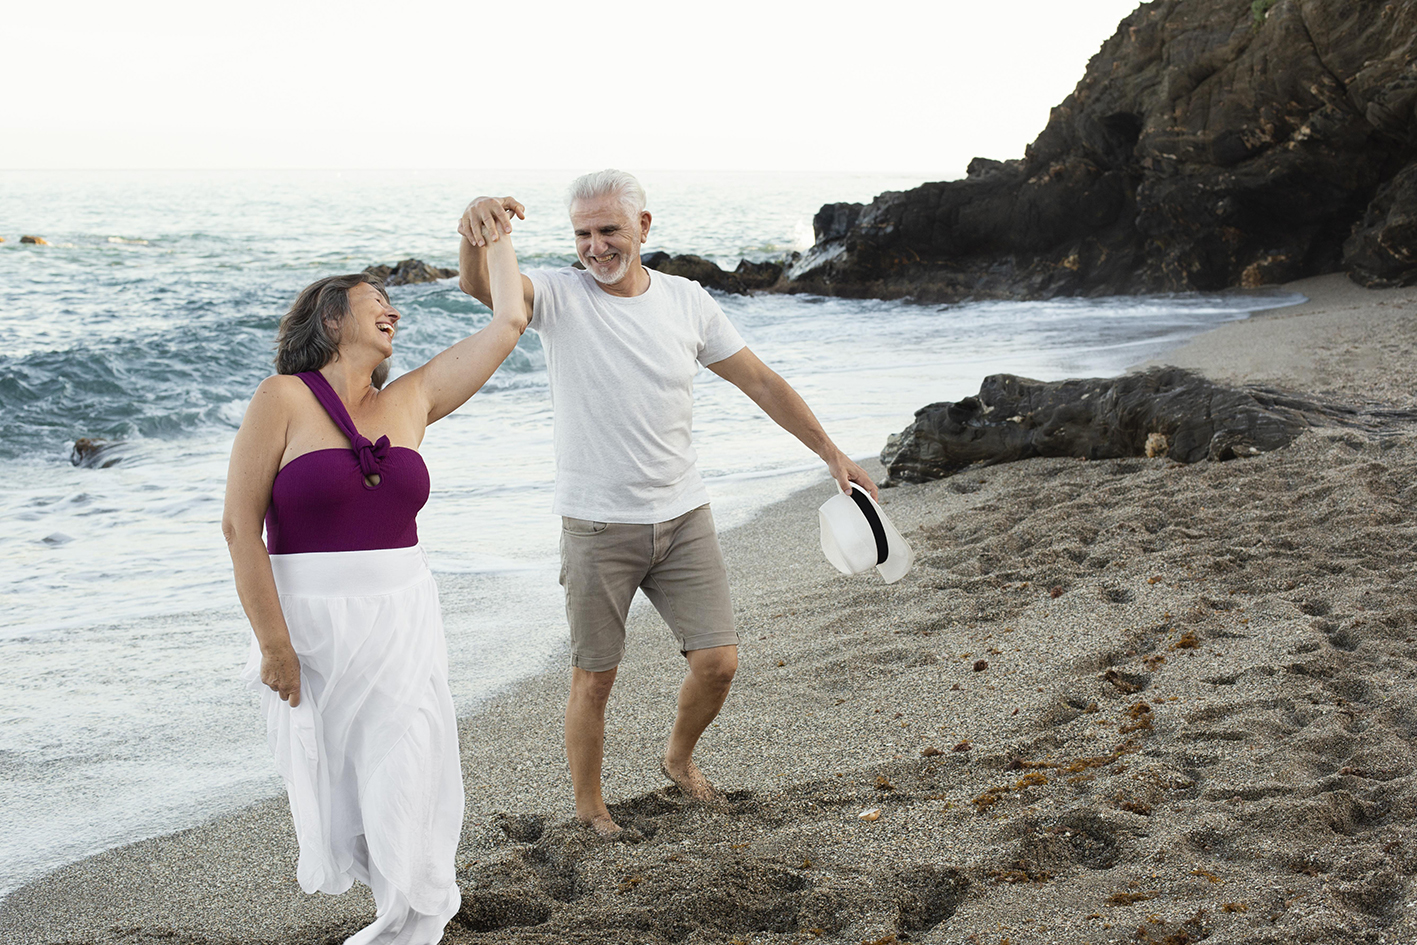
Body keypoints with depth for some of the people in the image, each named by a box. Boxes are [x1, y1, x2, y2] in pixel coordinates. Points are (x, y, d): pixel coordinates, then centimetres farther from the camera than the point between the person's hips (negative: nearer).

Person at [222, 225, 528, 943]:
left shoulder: (410, 401, 8)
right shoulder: (283, 400, -5)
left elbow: (508, 323, 13)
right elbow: (240, 524, -10)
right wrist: (273, 643, -14)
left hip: (401, 623, 3)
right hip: (311, 626, -3)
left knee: (404, 787, 1)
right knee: (333, 788, 7)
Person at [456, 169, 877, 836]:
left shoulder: (687, 302, 1)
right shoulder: (559, 296, -9)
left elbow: (760, 382, 8)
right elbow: (480, 286, -29)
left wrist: (831, 453, 8)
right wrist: (476, 233, -53)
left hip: (683, 517, 3)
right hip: (596, 525, -3)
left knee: (717, 662, 3)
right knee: (594, 678, 3)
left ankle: (678, 758, 32)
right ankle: (588, 808, 23)